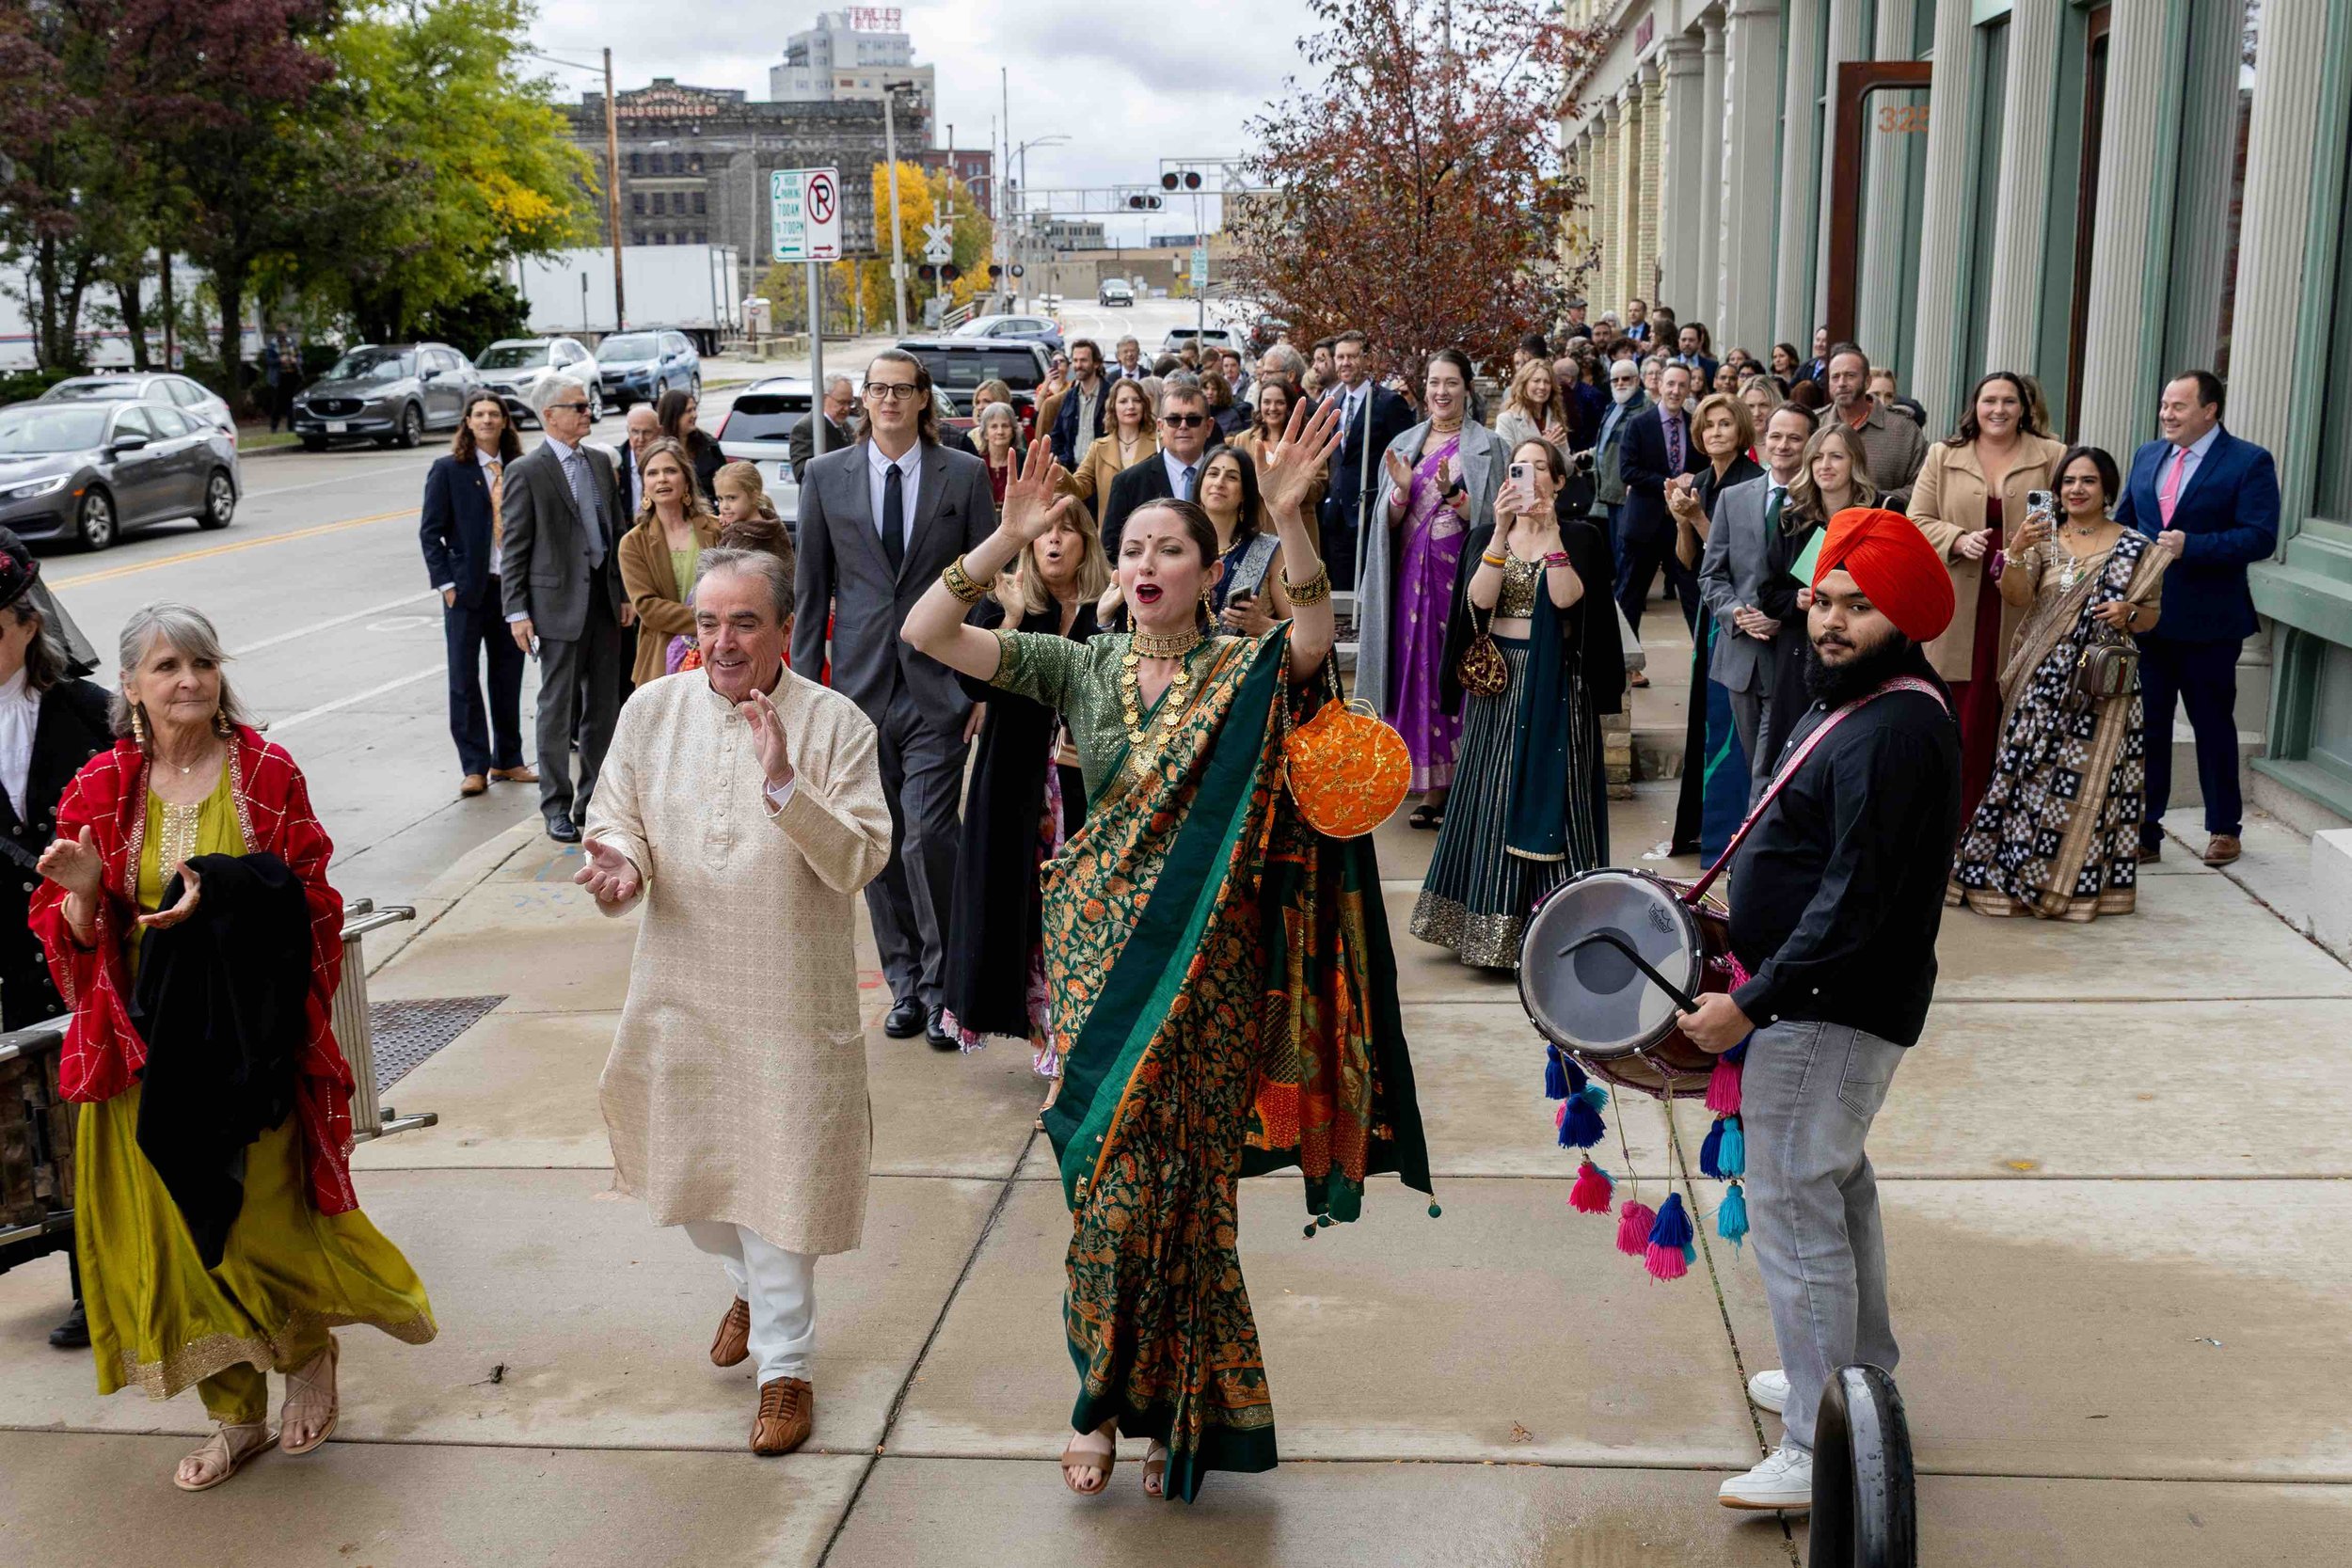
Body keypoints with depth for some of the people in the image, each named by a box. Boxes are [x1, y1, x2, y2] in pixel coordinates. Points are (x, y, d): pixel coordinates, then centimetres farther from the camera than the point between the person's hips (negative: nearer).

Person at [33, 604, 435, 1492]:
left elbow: (311, 899, -5)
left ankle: (310, 1354, 32)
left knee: (260, 1216, 1)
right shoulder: (102, 788, 2)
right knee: (175, 1228, 7)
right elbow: (71, 935, 2)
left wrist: (226, 896, -23)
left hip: (249, 1037, -2)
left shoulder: (267, 773, -3)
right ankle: (236, 1416, 23)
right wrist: (83, 890, -21)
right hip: (145, 1044, 2)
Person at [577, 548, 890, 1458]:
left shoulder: (837, 724, -12)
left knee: (778, 1173, 5)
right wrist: (620, 865, -18)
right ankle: (748, 1283, 50)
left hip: (790, 998, -4)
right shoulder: (650, 711, -2)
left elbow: (859, 862, -18)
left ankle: (786, 1363, 25)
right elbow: (615, 819, 5)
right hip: (679, 989, 4)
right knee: (685, 1174, 18)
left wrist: (786, 786, -32)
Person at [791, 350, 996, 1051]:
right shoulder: (826, 476, 7)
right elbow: (810, 589, 9)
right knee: (879, 845, 8)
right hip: (860, 683, 2)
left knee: (929, 835, -10)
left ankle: (942, 982, 5)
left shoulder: (964, 474, 2)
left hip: (937, 684, -2)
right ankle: (905, 983, 20)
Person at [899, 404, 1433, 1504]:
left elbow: (1316, 637, -28)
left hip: (1207, 964, -1)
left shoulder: (1244, 674, -4)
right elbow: (925, 632, -7)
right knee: (1114, 1177, 6)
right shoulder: (1081, 669, 1)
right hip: (1099, 949, 2)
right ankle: (1116, 1394, 27)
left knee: (1175, 1179, 8)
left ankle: (1161, 1405, 28)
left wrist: (1288, 517, -40)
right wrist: (1006, 541, -20)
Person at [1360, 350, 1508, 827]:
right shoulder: (1404, 445, 12)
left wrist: (1452, 493, -20)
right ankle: (1430, 787, 8)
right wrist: (1402, 490, -10)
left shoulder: (1486, 446, 2)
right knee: (1418, 673, 2)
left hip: (1461, 576, -3)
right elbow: (1387, 523, 9)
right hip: (1412, 576, 4)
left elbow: (1488, 519, -5)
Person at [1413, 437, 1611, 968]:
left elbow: (1567, 597, -16)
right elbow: (1479, 599, -11)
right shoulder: (1486, 535, 7)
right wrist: (1503, 531, -17)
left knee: (1552, 795, -1)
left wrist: (1549, 530, -17)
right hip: (1498, 680, 2)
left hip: (1556, 685, -2)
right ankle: (1493, 925, 10)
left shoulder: (1579, 537, 2)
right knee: (1495, 798, 3)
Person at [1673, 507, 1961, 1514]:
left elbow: (1856, 904, -28)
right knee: (1836, 1184, 23)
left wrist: (1751, 1006, -27)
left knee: (1793, 1206, -6)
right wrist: (1745, 921, 17)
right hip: (1828, 1001, 11)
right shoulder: (1853, 701, 10)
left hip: (1831, 1011, -11)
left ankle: (1821, 1456, 2)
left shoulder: (1895, 732, -24)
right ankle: (1860, 1378, 40)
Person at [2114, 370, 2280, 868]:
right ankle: (2143, 831, 11)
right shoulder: (2147, 457, 10)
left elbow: (2260, 538, -15)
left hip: (2208, 621, -4)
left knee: (2213, 725, 10)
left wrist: (2191, 545, -24)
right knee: (2144, 724, 5)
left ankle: (2224, 828, 25)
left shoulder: (2249, 462, -7)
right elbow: (2123, 523, 15)